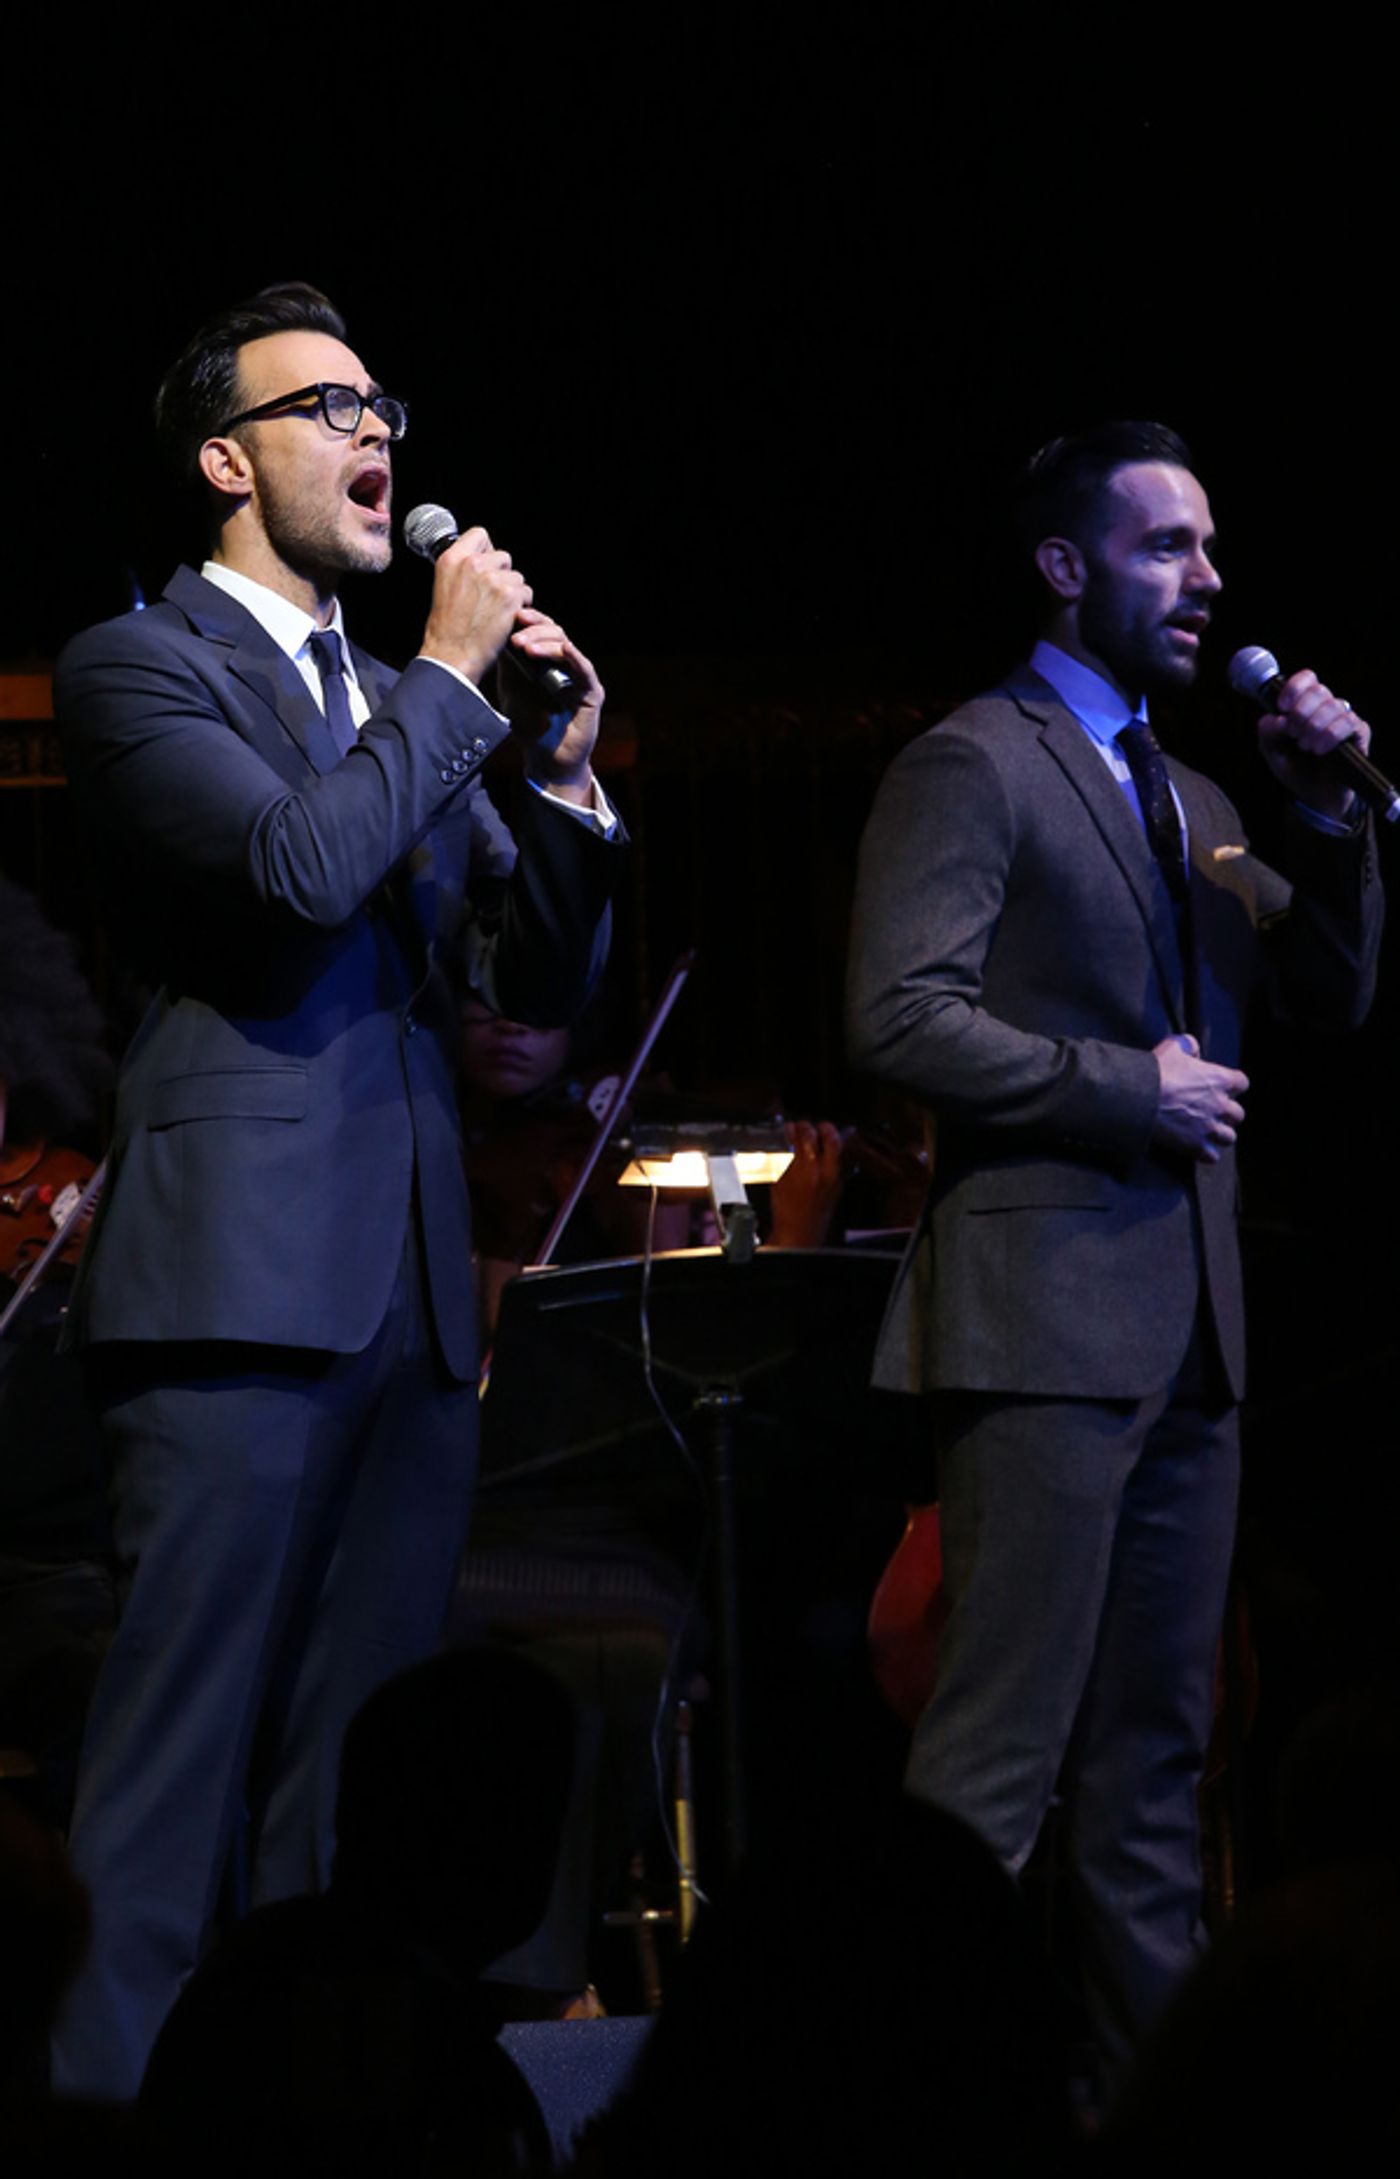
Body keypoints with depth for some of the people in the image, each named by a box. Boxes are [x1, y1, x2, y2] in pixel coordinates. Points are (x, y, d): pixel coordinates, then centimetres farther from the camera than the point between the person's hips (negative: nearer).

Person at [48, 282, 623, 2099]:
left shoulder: (410, 713, 21)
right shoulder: (140, 668, 0)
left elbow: (546, 983, 19)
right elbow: (296, 863, -18)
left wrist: (561, 775, 5)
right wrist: (450, 679, -7)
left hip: (413, 1288, 7)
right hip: (243, 1270, -7)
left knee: (362, 1754, 8)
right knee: (180, 1736, -9)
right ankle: (106, 2081, -7)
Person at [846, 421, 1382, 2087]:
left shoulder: (1186, 798, 21)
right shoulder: (974, 764, -4)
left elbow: (1330, 998, 18)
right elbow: (901, 1022, -14)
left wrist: (1330, 816, 4)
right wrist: (1130, 1087, -13)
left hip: (1188, 1325, 8)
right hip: (1049, 1309, -8)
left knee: (1155, 1757, 11)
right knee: (1001, 1749, -11)